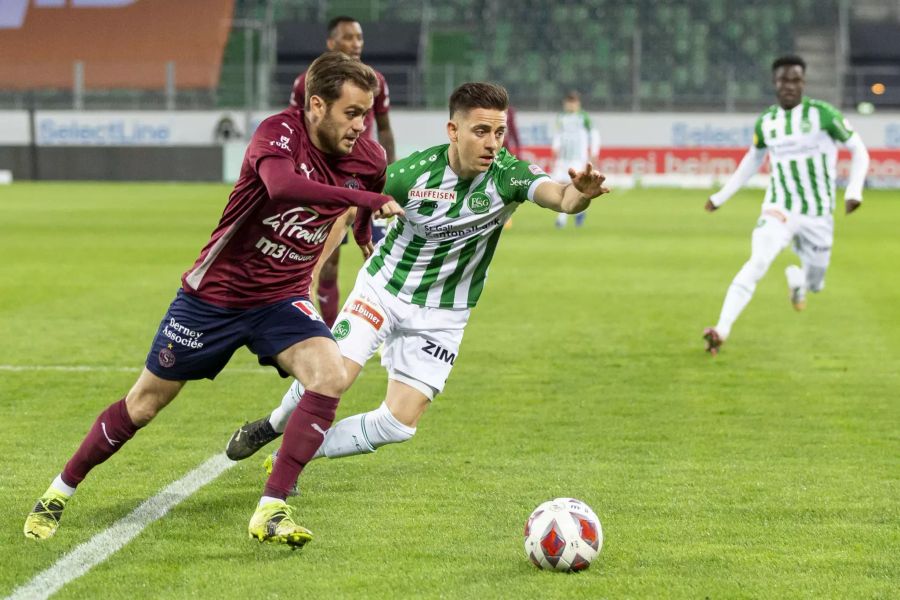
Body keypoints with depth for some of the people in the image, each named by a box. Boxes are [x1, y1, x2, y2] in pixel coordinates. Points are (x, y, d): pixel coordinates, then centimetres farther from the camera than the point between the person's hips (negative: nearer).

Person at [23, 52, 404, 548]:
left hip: (281, 300, 4)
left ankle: (271, 510, -22)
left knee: (329, 374, -25)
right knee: (146, 402, 7)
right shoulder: (279, 132, -23)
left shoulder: (366, 159, -7)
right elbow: (281, 185, -47)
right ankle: (58, 494, 28)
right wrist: (366, 199, -46)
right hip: (214, 295, -3)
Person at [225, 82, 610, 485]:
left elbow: (560, 197, -40)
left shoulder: (509, 176, -20)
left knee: (400, 423, -6)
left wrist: (579, 193, -64)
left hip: (441, 316, 1)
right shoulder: (414, 172, -20)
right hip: (383, 288, -1)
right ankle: (275, 426, 17)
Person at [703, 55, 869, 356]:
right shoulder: (765, 122, 2)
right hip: (778, 210, 0)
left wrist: (854, 190, -15)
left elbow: (859, 151, -1)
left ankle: (796, 278, 51)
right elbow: (752, 160, 21)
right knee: (757, 264, -24)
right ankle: (722, 331, -29)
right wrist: (721, 196, 21)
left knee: (814, 285, 12)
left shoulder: (823, 114, -9)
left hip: (817, 216, 0)